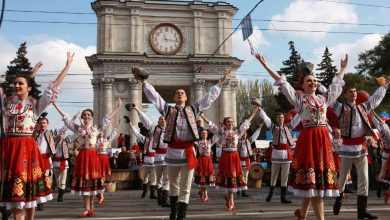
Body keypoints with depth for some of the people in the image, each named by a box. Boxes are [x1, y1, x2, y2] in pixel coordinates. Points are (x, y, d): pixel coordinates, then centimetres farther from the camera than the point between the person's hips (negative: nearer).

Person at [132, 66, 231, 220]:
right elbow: (154, 96, 7)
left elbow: (209, 97, 14)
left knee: (185, 188, -2)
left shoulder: (193, 109, 13)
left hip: (188, 151, 0)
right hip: (173, 151, 0)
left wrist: (220, 82, 15)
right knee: (173, 185, 15)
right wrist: (143, 81, 3)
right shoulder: (168, 109, 10)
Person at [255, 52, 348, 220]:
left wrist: (343, 68, 43)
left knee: (310, 180, 7)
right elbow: (282, 82, 0)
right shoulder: (298, 98, 4)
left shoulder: (324, 98, 17)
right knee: (313, 178, -4)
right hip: (308, 138, -5)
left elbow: (336, 83, 32)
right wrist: (265, 65, -3)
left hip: (324, 138, 5)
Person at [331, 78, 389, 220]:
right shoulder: (341, 107, -1)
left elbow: (376, 98, 27)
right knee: (343, 177, 5)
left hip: (362, 147, 4)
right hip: (347, 147, -4)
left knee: (364, 178, 0)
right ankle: (338, 200, 27)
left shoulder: (363, 107, 15)